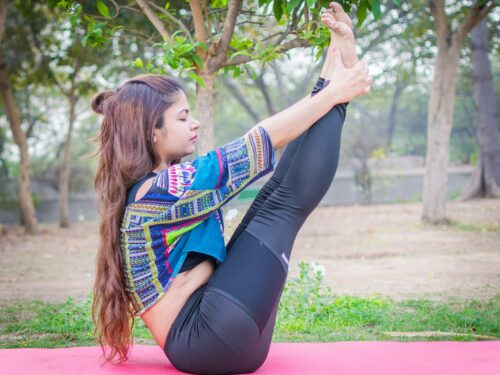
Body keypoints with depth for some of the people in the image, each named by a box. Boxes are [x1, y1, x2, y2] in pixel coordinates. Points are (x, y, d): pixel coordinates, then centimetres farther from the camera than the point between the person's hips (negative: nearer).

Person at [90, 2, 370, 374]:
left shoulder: (150, 188, 14)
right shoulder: (162, 190, -15)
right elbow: (267, 137, -13)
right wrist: (334, 93, -3)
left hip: (214, 337, 9)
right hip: (204, 340, -9)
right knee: (281, 207, -6)